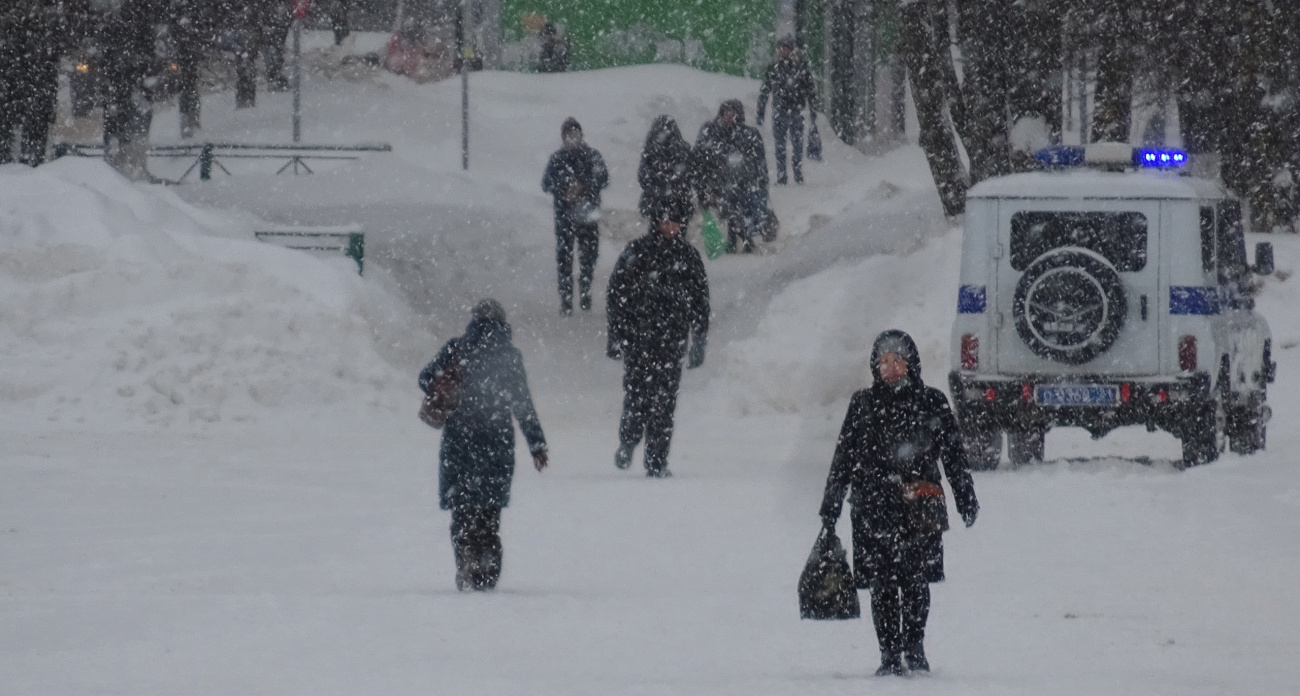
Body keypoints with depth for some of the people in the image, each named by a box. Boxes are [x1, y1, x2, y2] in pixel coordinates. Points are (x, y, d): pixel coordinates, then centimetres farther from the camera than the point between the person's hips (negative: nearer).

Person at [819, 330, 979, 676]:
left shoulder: (931, 402, 7)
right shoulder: (863, 404, 10)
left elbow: (953, 453, 11)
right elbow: (844, 456, 13)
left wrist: (966, 499, 8)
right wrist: (831, 504, 11)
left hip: (920, 507, -1)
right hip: (874, 507, 1)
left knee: (915, 580, -5)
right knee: (883, 584, -1)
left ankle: (914, 648, 9)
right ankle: (889, 655, 4)